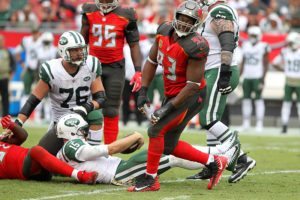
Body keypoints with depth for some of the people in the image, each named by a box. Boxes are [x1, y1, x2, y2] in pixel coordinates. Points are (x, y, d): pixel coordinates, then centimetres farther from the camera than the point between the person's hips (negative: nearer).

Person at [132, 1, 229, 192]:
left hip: (190, 97, -9)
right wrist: (143, 91, 0)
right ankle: (213, 162, 23)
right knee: (169, 145, 11)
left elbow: (192, 85, -23)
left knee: (156, 130, -16)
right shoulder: (164, 31, -4)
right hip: (172, 94, 9)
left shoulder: (195, 46, -25)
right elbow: (152, 61, 8)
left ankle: (150, 179, -2)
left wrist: (169, 107, -24)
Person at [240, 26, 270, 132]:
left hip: (257, 77, -5)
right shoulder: (246, 46, 11)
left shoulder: (263, 47, -4)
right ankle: (246, 123, 10)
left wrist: (263, 78, -11)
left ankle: (259, 123, -4)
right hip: (247, 77, 5)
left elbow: (265, 64, -4)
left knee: (258, 99, -5)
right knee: (246, 98, 5)